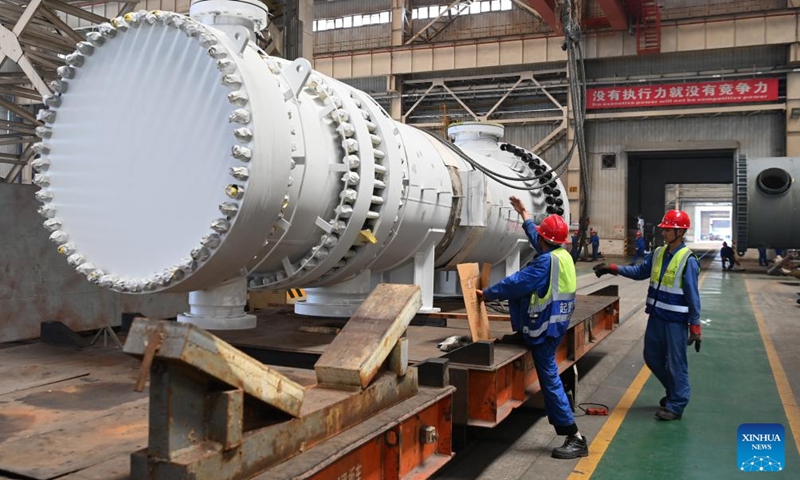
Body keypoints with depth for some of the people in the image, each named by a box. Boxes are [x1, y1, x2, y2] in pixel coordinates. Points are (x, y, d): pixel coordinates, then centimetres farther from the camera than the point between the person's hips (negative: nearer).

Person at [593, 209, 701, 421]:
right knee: (652, 357, 17)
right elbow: (639, 272, 13)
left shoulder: (688, 260, -16)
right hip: (656, 316, 8)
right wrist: (612, 269, 3)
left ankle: (676, 405, 18)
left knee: (675, 363, 3)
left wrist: (695, 326, -12)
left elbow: (692, 296, -15)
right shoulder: (658, 253, 4)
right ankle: (675, 391, 38)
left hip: (675, 321, -7)